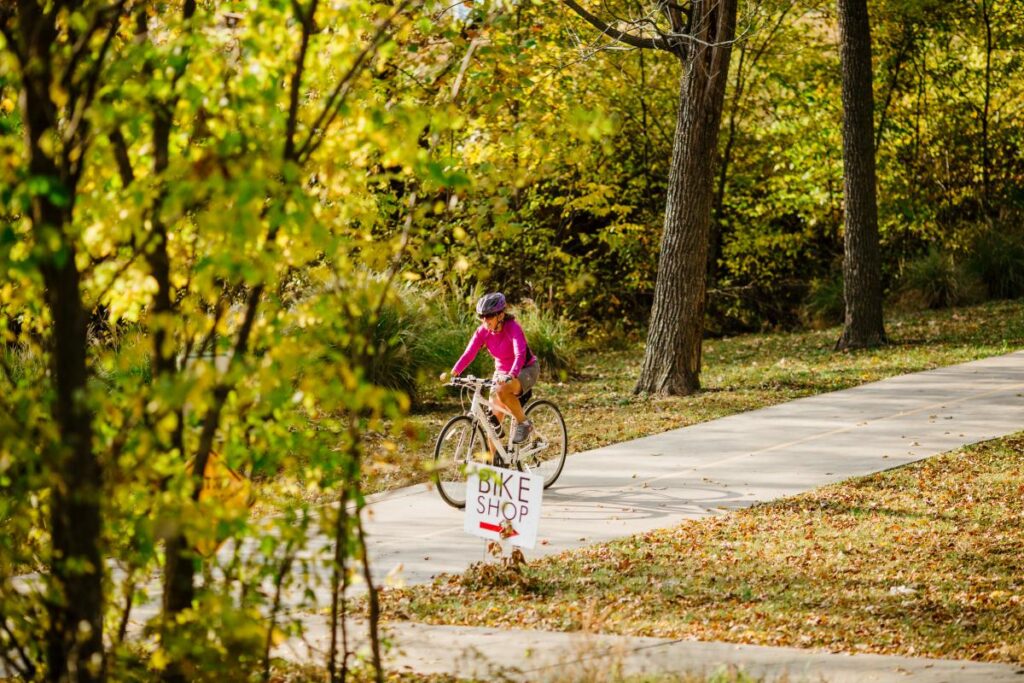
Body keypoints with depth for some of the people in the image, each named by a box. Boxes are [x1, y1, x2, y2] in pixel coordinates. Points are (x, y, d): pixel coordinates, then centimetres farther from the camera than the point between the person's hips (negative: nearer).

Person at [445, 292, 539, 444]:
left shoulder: (512, 328, -25)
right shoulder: (483, 331, -10)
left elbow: (520, 354, -38)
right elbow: (469, 353, -18)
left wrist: (511, 375, -55)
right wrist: (453, 372, -35)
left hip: (525, 370, -6)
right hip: (502, 372, 6)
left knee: (502, 391, -36)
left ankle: (523, 423, -15)